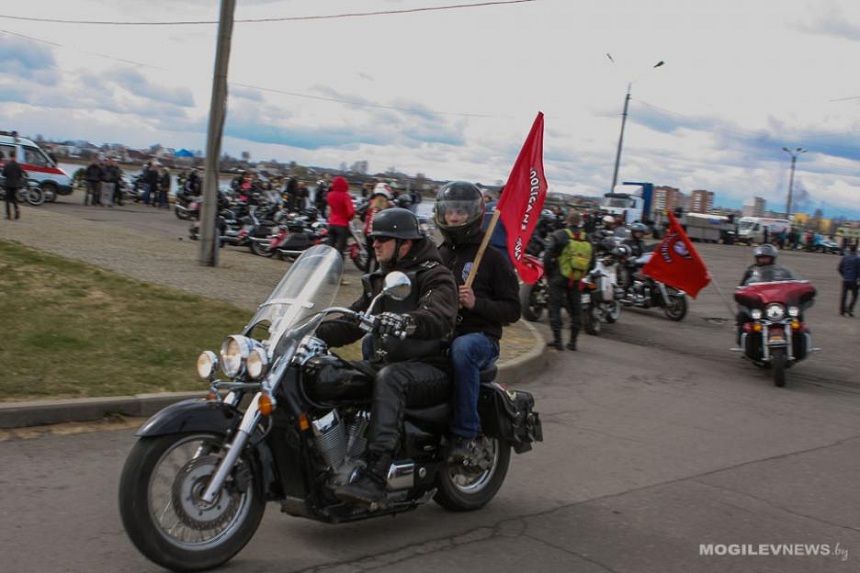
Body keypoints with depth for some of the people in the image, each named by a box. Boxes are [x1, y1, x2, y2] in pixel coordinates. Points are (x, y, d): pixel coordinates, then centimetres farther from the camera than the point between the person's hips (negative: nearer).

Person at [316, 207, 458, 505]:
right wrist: (314, 332, 2)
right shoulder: (380, 280, 20)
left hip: (431, 367, -8)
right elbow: (351, 322, 19)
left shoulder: (435, 276, -6)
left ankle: (374, 476, -46)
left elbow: (440, 317, -27)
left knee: (389, 378, -38)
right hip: (386, 362, 8)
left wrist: (407, 322, -47)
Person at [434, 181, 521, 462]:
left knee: (462, 350, -42)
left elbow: (512, 310, -1)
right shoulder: (437, 255, 19)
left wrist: (476, 303, -17)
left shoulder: (493, 258, 3)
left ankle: (464, 432, -29)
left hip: (479, 336, -5)